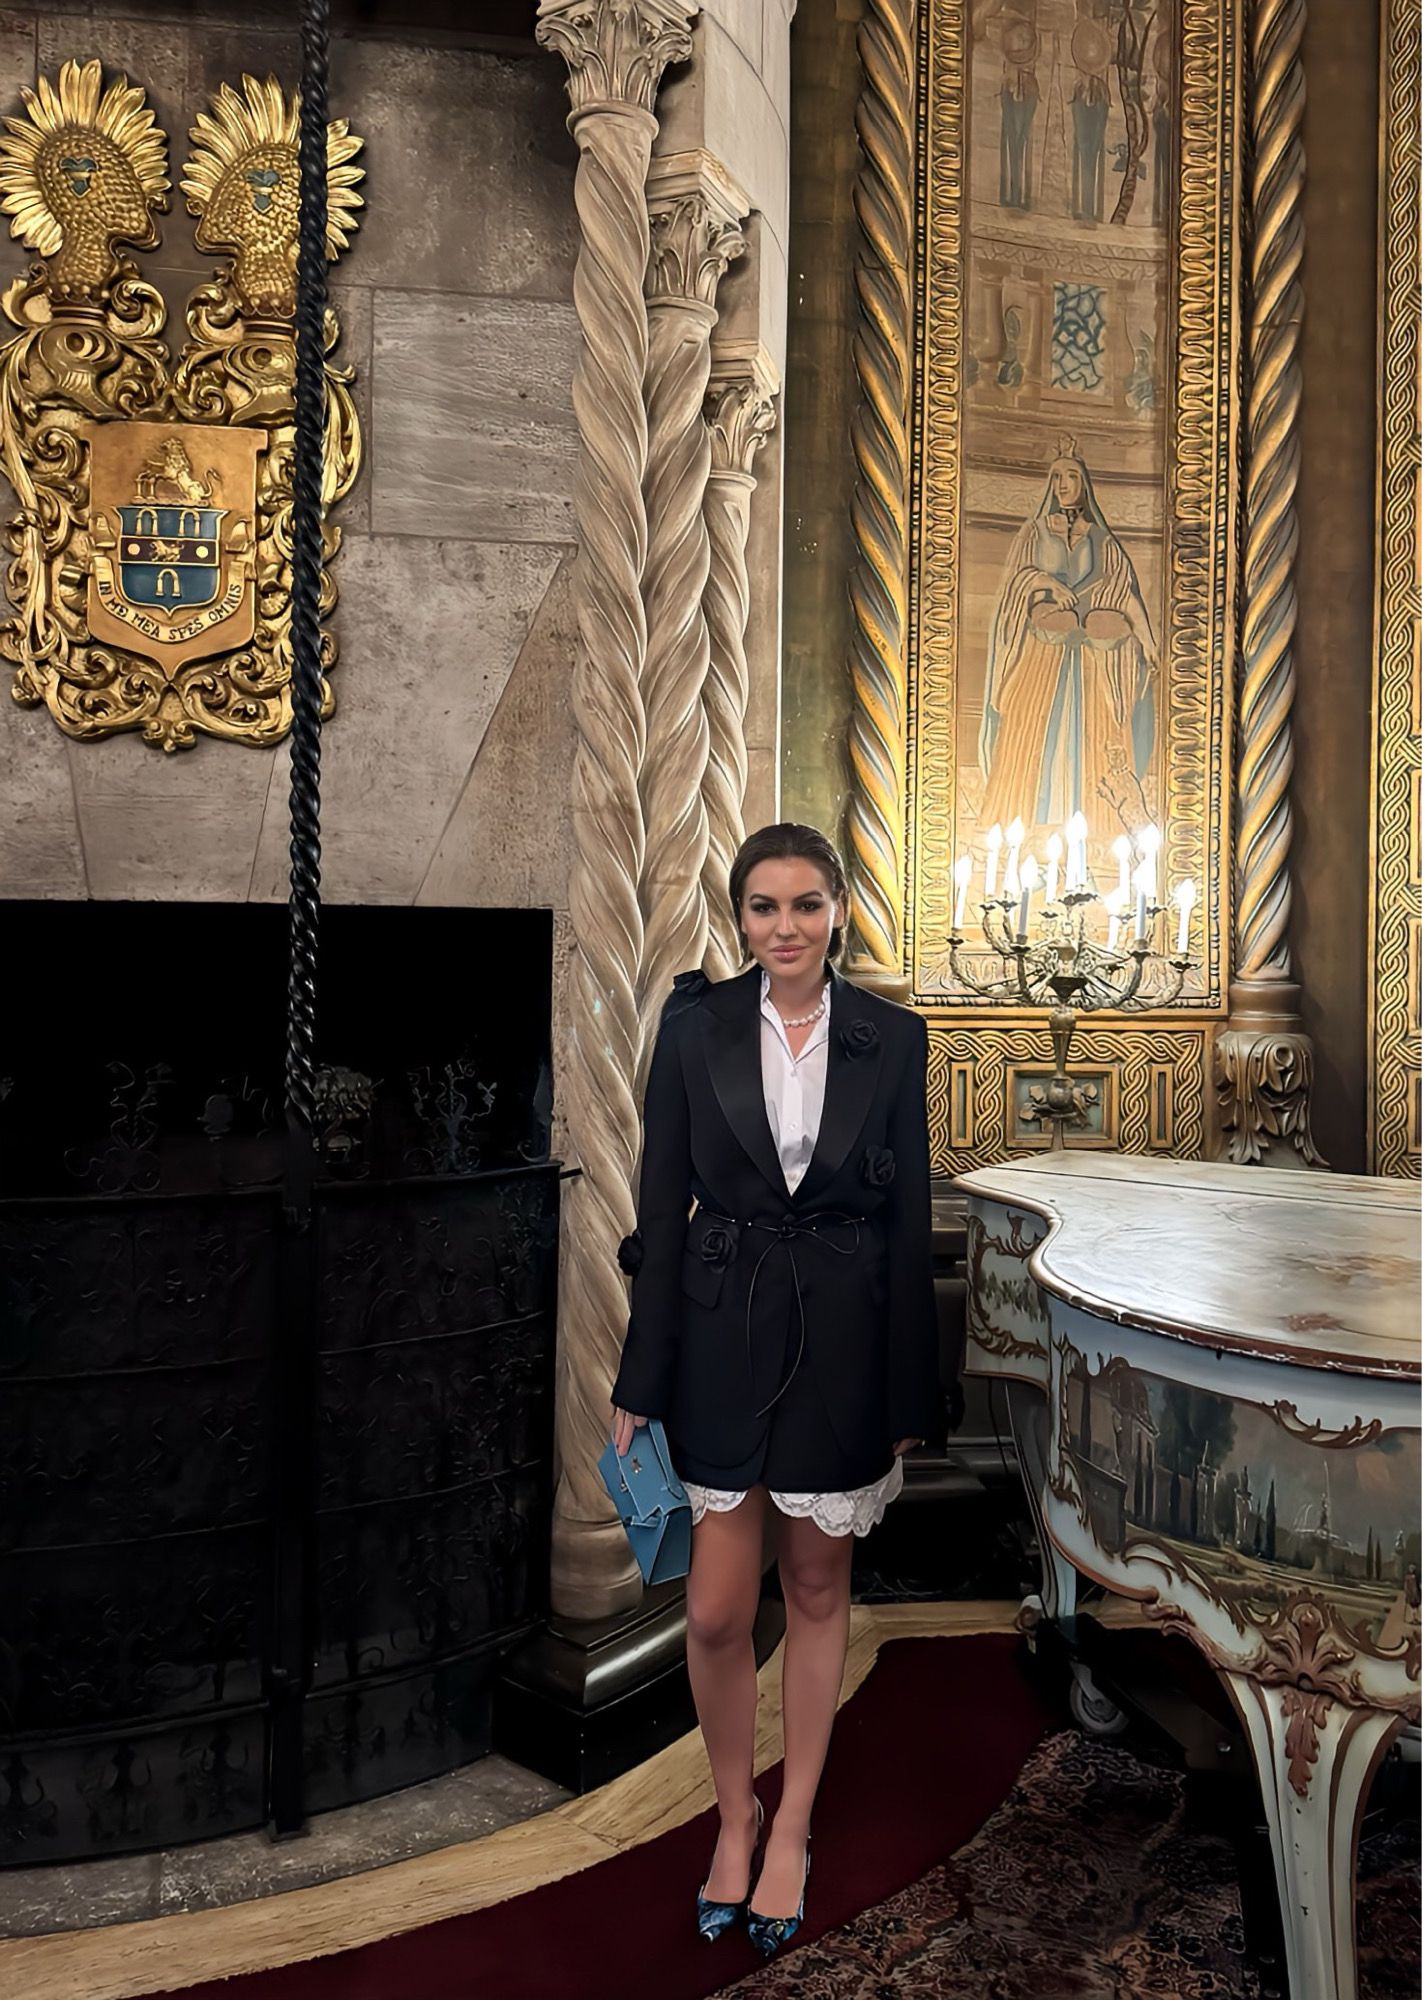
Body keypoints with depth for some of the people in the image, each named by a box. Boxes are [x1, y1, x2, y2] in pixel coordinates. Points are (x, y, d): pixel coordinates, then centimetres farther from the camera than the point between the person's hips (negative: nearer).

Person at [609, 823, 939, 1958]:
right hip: (722, 1335, 0)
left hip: (843, 1341, 1)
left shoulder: (893, 1039, -2)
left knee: (819, 1589, 14)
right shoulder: (696, 1026, -3)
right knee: (717, 1609, 2)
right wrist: (642, 1385, -3)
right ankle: (735, 1814, 30)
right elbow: (663, 1208, -2)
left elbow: (910, 1225, 1)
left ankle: (792, 1828, 34)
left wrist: (909, 1400, 2)